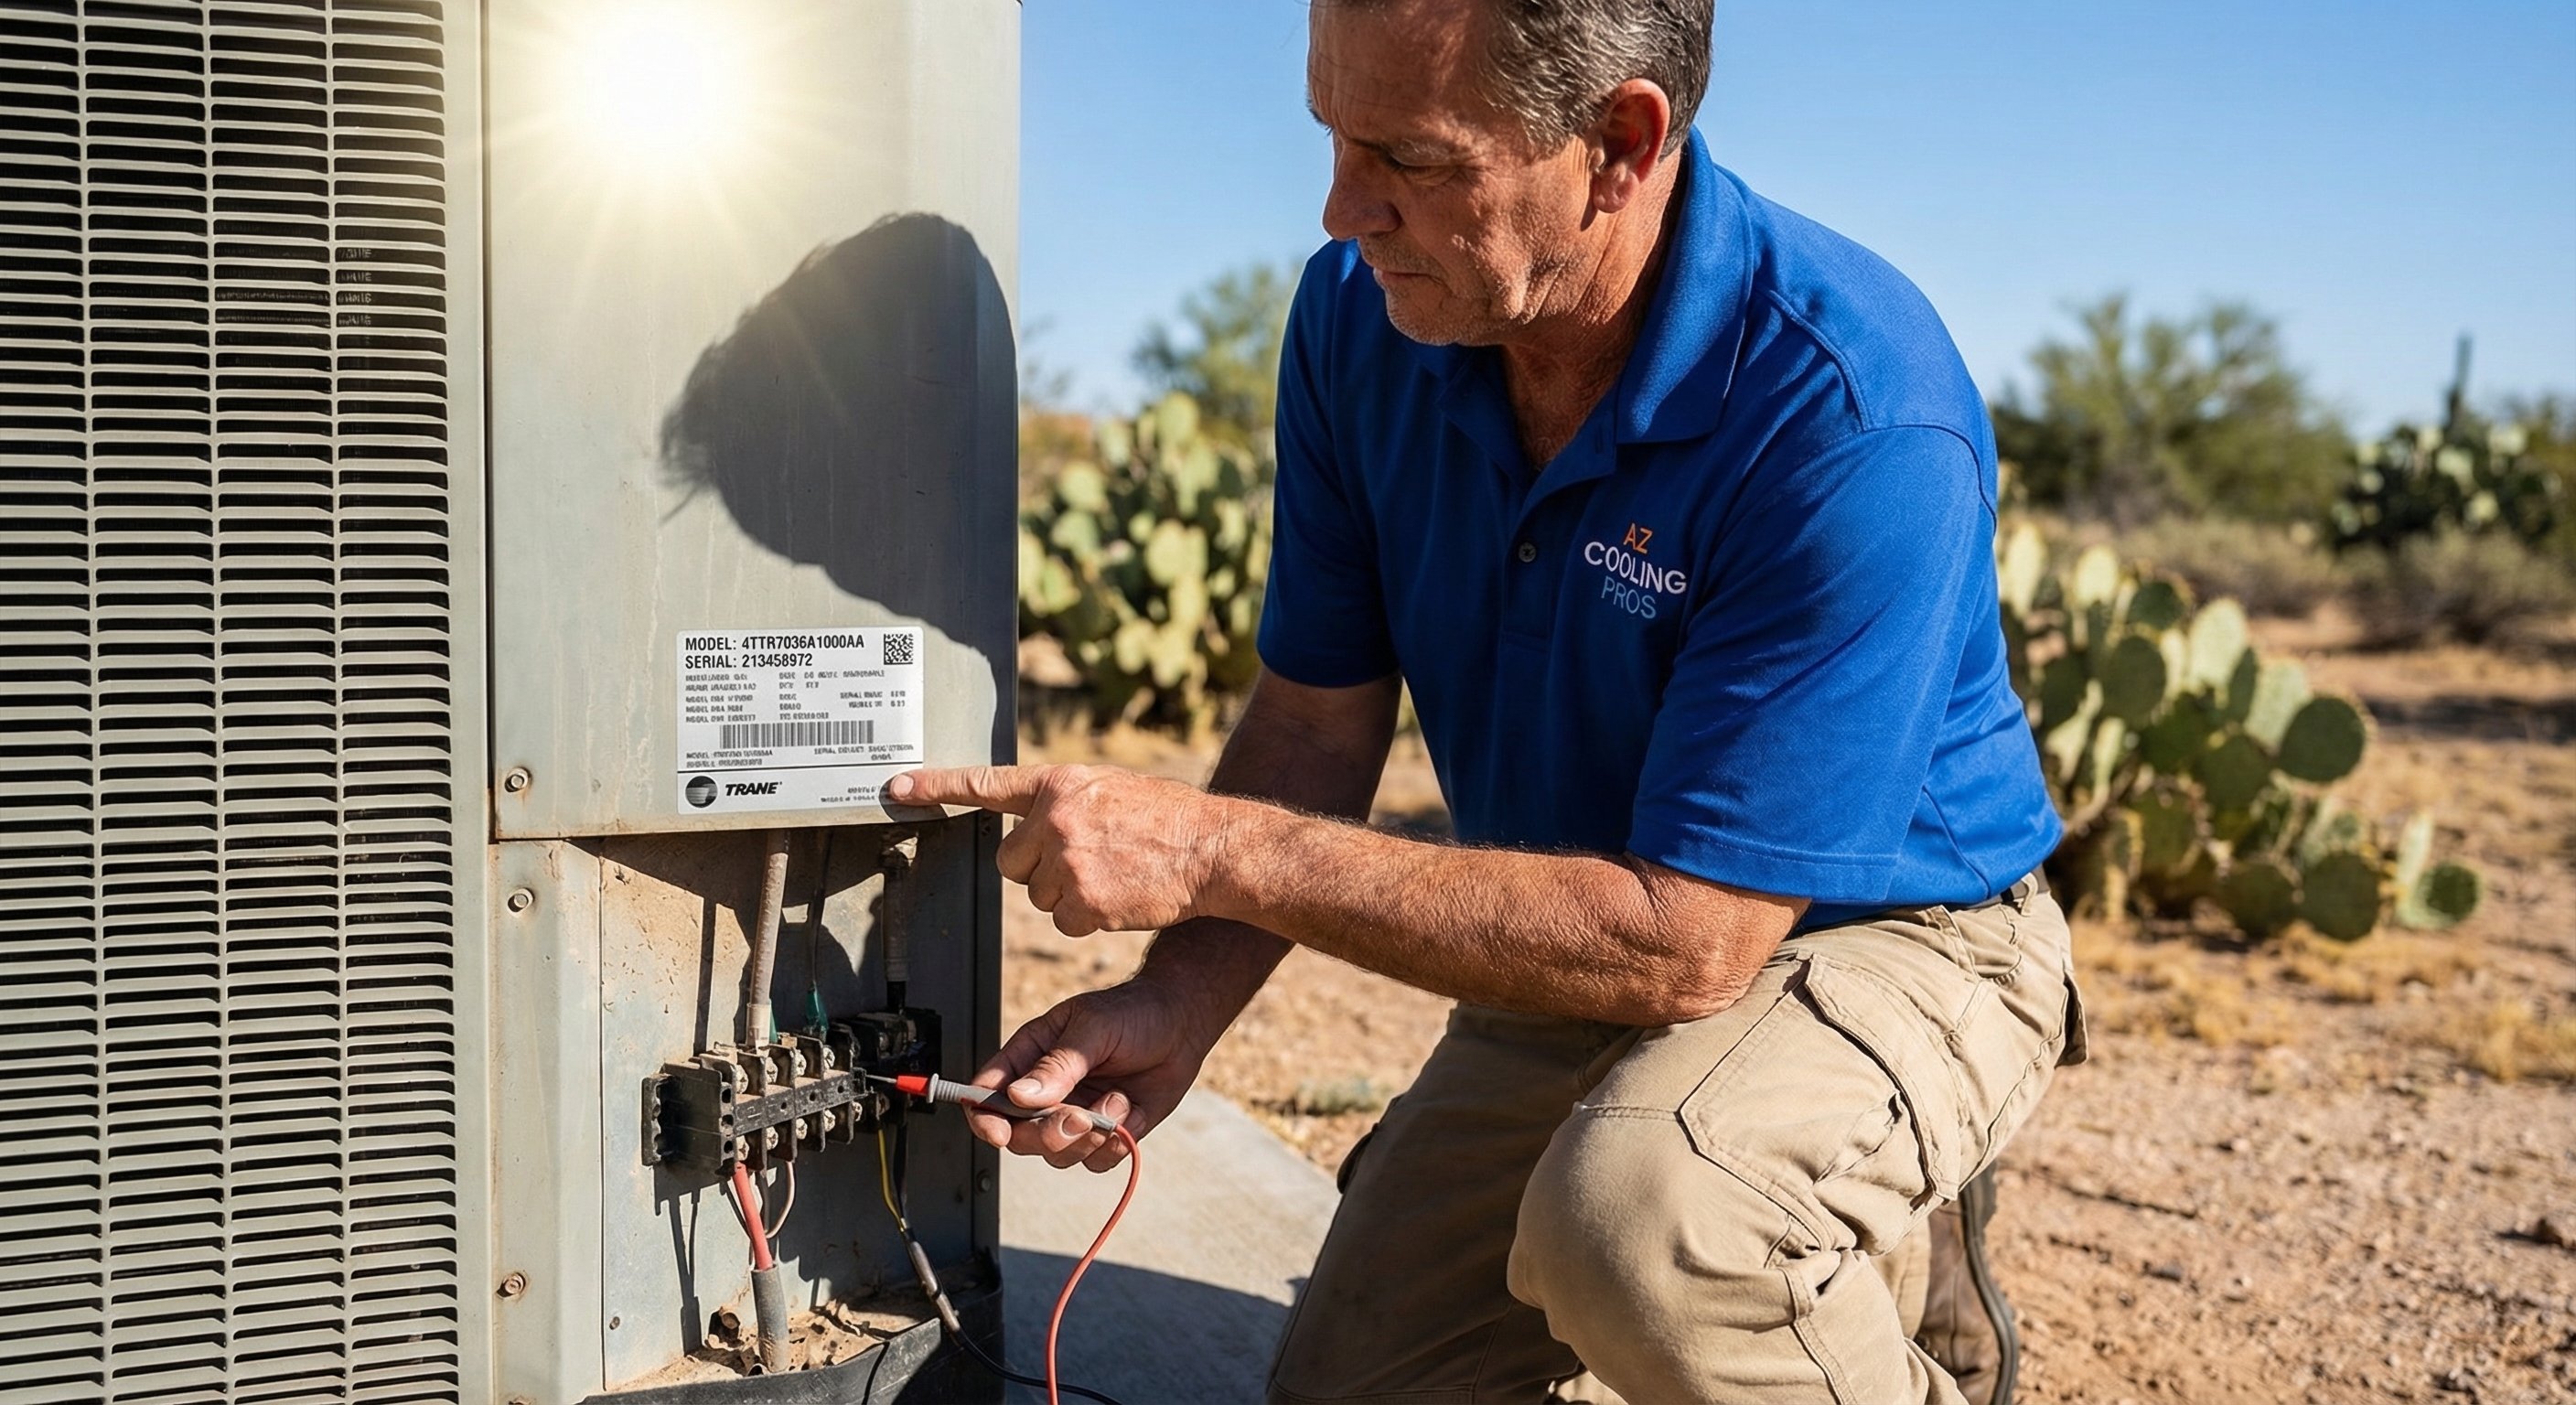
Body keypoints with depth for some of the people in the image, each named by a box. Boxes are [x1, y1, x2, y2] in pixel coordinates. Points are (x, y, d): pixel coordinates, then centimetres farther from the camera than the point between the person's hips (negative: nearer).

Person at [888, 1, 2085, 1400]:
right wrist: (1176, 1000, -19)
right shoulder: (1361, 315, -10)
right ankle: (1794, 1283, 25)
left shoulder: (1856, 421, -31)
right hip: (1587, 940, 6)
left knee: (1637, 1219, -37)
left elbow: (1682, 945, -33)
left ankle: (1867, 1267, -1)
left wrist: (1214, 851, -32)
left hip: (1884, 934, -6)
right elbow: (1315, 723, -3)